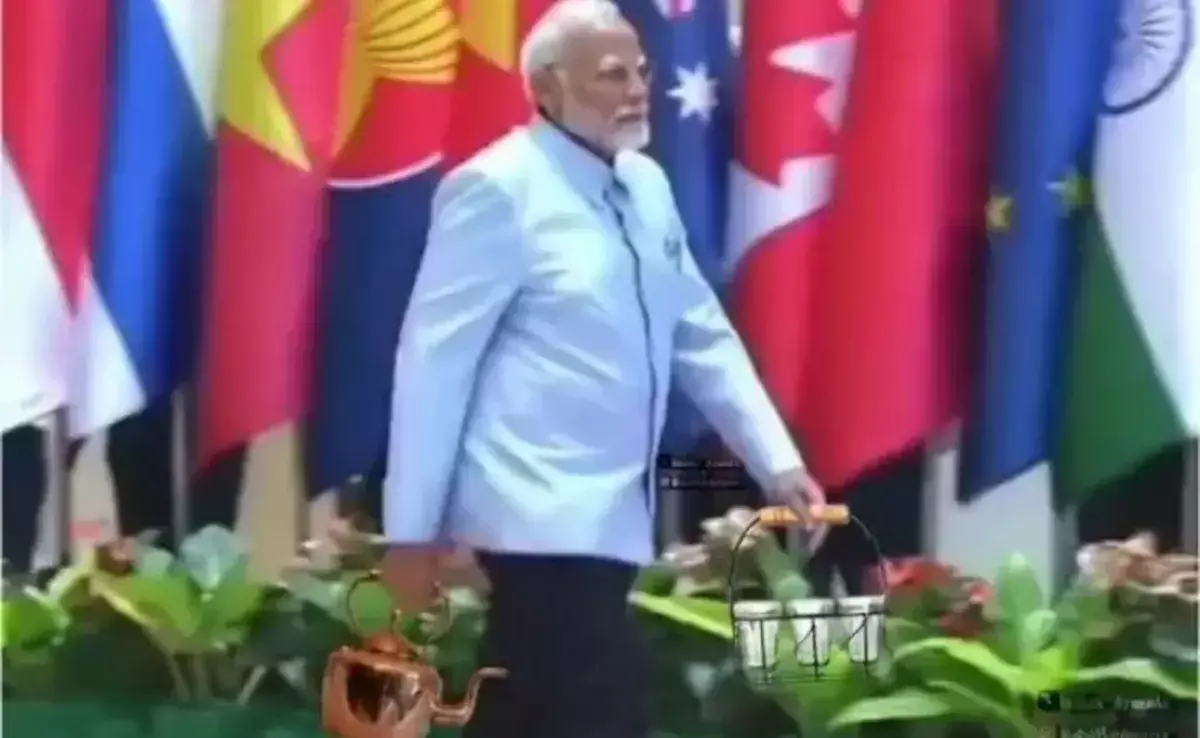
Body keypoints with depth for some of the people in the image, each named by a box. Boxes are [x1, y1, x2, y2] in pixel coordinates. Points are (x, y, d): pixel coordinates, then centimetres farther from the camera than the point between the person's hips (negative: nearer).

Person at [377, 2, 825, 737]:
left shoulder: (647, 186, 11)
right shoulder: (499, 189, -11)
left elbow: (703, 338, 16)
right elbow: (433, 361, -12)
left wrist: (777, 461, 9)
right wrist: (411, 531, -12)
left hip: (612, 515, 8)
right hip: (542, 517, -8)